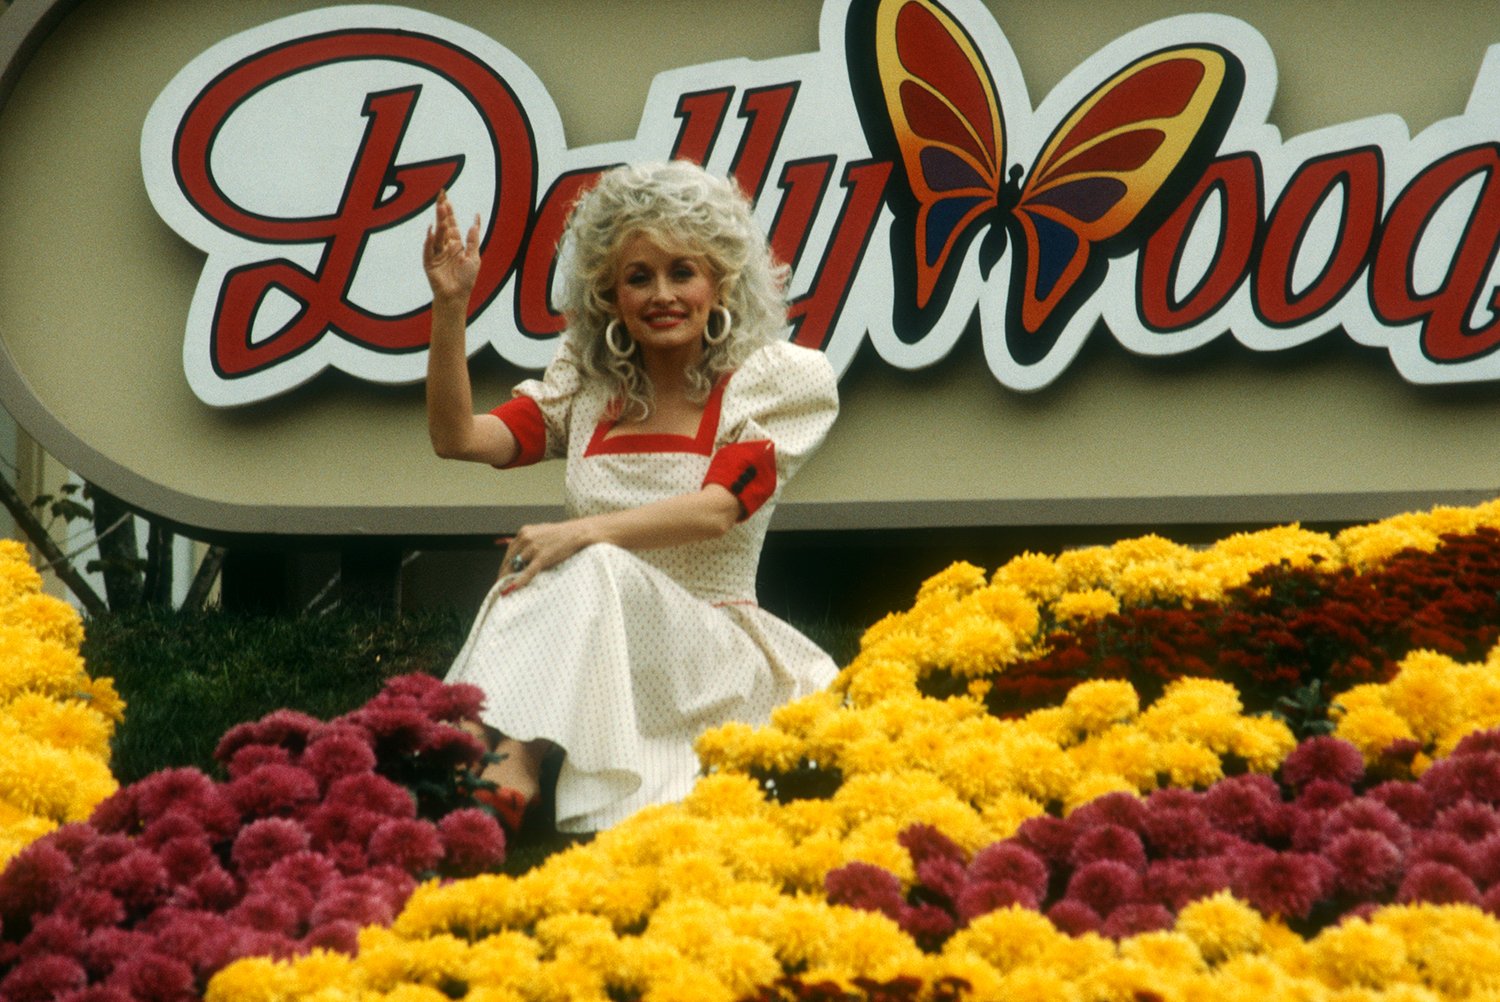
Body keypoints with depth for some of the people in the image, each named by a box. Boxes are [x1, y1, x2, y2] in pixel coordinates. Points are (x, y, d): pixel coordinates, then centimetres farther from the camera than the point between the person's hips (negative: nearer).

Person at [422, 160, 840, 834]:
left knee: (593, 569, -34)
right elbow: (458, 439, 2)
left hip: (712, 647, -3)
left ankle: (510, 773, -49)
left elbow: (716, 510, -15)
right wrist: (450, 307, -10)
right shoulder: (587, 384, 13)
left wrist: (584, 532, -30)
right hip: (593, 648, 3)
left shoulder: (776, 380, 1)